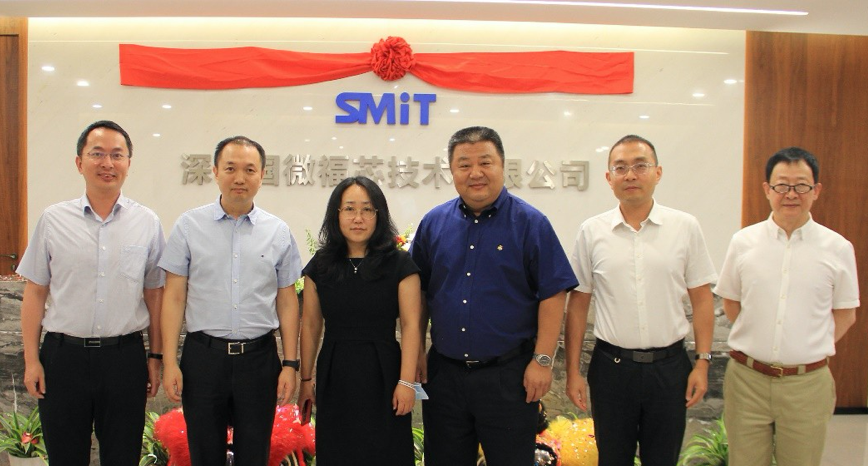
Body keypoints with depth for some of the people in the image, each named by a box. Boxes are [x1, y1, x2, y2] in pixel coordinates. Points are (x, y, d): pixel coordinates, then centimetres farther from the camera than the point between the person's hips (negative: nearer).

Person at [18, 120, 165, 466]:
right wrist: (31, 359, 1)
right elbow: (35, 292, 3)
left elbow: (155, 294, 4)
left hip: (125, 358, 0)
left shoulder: (147, 223, 1)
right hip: (63, 356, 0)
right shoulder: (53, 220, 1)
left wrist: (155, 357, 3)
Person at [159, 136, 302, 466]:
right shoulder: (189, 226, 1)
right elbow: (174, 297, 1)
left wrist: (290, 364, 1)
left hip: (259, 356, 1)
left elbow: (287, 301, 5)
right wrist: (169, 361, -4)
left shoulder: (279, 232, 3)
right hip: (204, 355, 0)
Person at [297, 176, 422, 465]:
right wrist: (305, 378, 8)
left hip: (381, 375, -2)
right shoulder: (320, 266, 4)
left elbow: (411, 325, -7)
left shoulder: (399, 264, -5)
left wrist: (407, 380, -12)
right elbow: (310, 325, 8)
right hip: (334, 375, 3)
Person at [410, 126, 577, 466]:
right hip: (443, 371, 4)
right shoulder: (433, 222, 4)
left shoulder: (530, 223, -6)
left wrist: (542, 360, -11)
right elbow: (417, 292, 10)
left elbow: (553, 295, -7)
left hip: (508, 374, -3)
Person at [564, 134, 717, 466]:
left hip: (669, 365, 0)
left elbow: (701, 299, 3)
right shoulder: (591, 232, -1)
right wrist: (573, 371, 0)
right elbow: (578, 304, 2)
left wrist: (703, 361, -2)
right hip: (611, 365, 0)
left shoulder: (685, 227, -1)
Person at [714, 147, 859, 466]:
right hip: (747, 378, 1)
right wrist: (756, 344, 4)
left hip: (807, 383, 0)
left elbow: (845, 314, 7)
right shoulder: (743, 242, 0)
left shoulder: (838, 248, -2)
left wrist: (810, 351, 2)